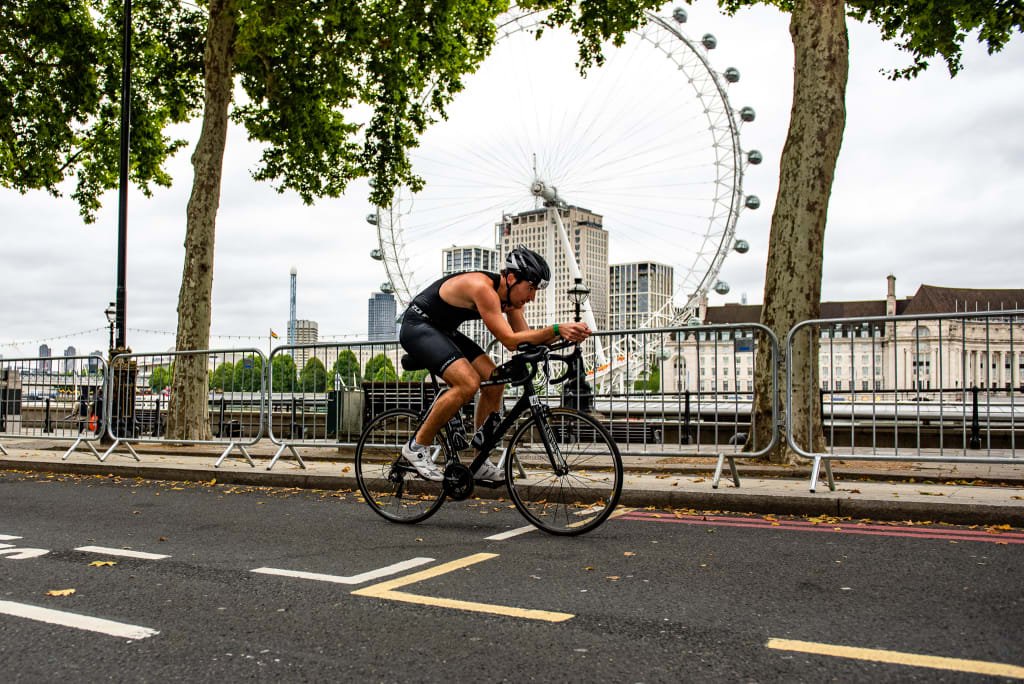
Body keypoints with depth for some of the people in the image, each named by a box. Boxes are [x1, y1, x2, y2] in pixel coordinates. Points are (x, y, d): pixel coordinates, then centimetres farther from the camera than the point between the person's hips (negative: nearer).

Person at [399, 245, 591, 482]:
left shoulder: (508, 295, -1)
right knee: (468, 383, -27)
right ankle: (416, 446, -12)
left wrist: (563, 333, -17)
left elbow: (526, 338, -2)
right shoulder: (483, 287, -29)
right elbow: (510, 341, -34)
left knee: (495, 382, -1)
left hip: (443, 330, 10)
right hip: (417, 326, -10)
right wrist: (556, 329, -38)